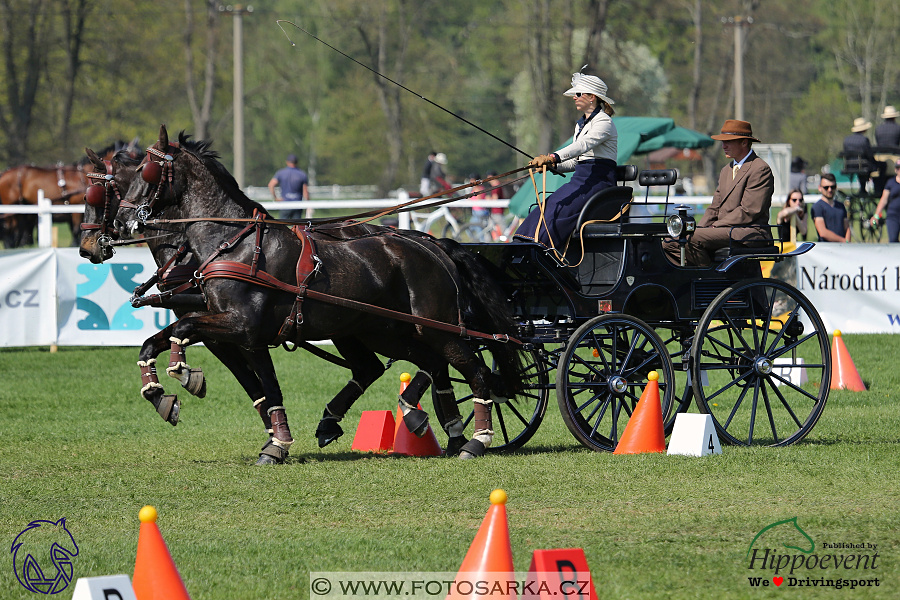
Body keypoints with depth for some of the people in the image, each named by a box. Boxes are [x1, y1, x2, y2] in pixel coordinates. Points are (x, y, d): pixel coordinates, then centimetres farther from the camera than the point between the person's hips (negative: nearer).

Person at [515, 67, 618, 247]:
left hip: (599, 181, -8)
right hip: (580, 179, 8)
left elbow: (583, 145, -28)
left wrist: (552, 157, -42)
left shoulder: (604, 122, -10)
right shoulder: (580, 124, 20)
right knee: (545, 207, -13)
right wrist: (553, 165, 0)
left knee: (559, 210, -28)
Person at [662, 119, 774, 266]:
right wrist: (698, 228, 1)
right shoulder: (726, 170, 24)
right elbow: (715, 208, 20)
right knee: (670, 244, -6)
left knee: (691, 239, -28)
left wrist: (714, 226, -16)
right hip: (724, 232, 9)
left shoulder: (760, 170, -6)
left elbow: (748, 211, -15)